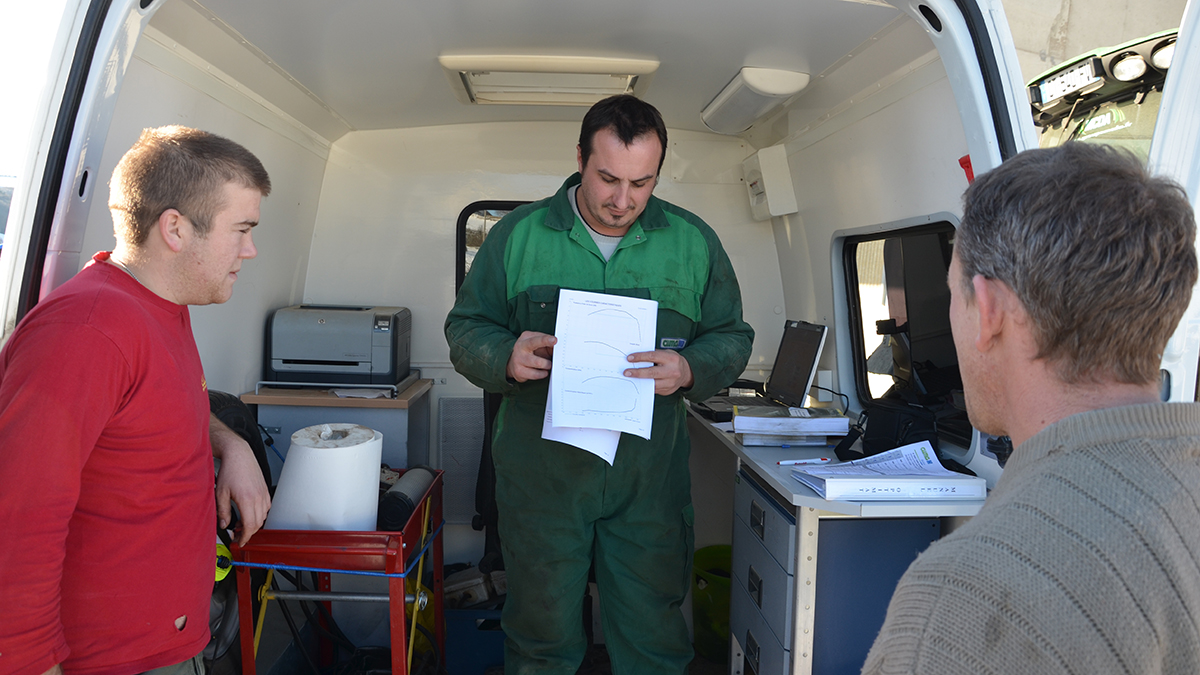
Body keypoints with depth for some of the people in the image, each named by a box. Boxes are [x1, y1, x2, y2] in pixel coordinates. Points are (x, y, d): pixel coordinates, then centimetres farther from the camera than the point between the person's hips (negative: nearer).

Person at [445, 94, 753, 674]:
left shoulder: (694, 242, 4)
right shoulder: (517, 235, 2)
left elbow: (731, 338, 7)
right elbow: (465, 329, 5)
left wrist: (689, 369, -15)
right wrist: (506, 357, -17)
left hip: (650, 478, 1)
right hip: (541, 470, 0)